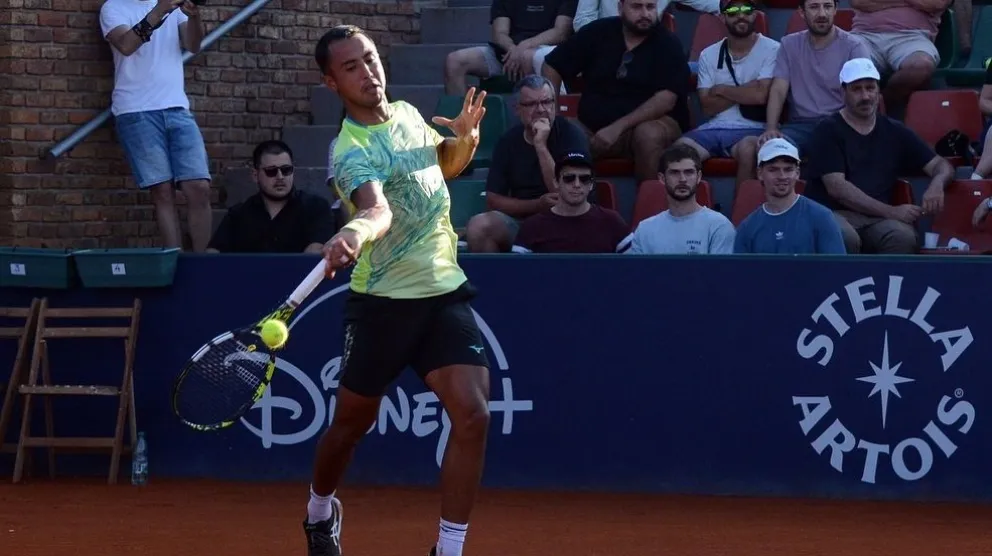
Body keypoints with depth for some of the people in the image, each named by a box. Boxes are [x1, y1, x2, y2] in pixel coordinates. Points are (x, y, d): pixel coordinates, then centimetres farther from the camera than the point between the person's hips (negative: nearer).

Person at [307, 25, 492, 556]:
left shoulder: (408, 114, 4)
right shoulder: (352, 151, -19)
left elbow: (444, 165, 24)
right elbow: (377, 210, -39)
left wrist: (465, 138, 2)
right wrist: (354, 233, -62)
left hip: (445, 292, 5)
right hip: (383, 300, -4)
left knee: (472, 413, -14)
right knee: (352, 422, 13)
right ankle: (320, 509, 44)